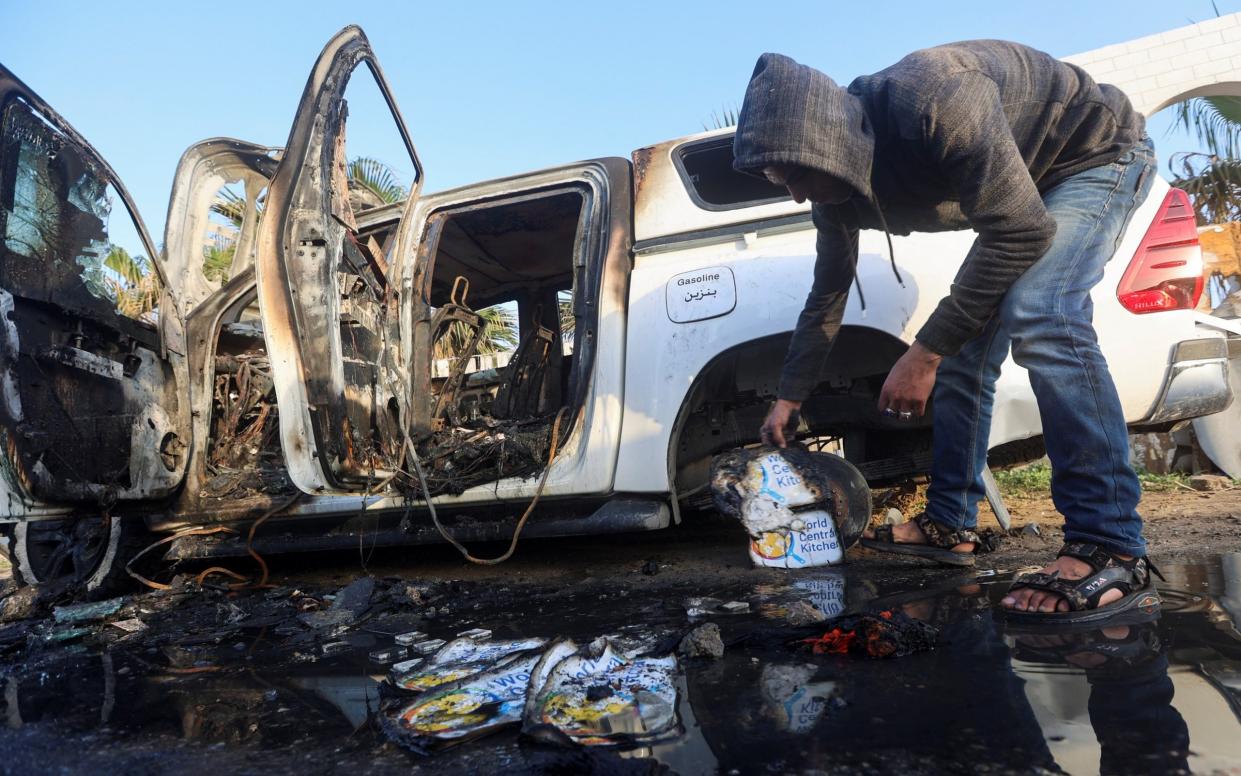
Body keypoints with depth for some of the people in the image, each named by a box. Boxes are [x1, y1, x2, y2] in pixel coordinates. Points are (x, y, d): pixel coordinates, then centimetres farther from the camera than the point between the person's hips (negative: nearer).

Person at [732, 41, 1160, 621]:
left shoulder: (932, 100, -38)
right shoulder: (837, 188, -12)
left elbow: (1022, 232, -35)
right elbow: (827, 296, 2)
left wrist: (925, 352, -35)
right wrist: (788, 398, 6)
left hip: (1098, 153, -8)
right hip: (1014, 190, 8)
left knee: (1037, 318, -30)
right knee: (965, 347, -1)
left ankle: (1111, 550, -27)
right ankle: (949, 525, 8)